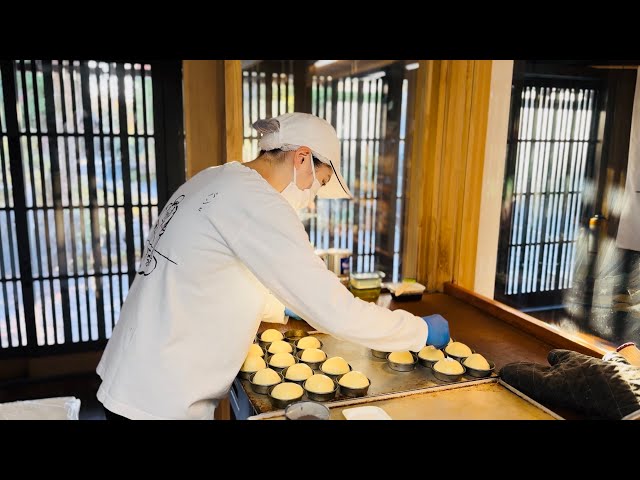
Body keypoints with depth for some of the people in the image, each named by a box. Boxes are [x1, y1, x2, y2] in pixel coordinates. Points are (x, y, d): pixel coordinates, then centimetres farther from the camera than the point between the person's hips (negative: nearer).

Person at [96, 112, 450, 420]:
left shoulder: (213, 181, 7)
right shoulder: (253, 200, -21)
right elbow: (334, 313, -22)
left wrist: (285, 306, 22)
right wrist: (422, 330, -8)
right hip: (161, 400, -9)